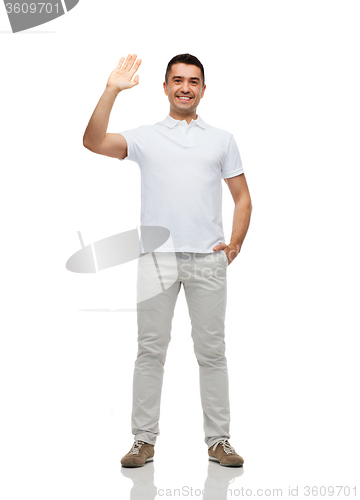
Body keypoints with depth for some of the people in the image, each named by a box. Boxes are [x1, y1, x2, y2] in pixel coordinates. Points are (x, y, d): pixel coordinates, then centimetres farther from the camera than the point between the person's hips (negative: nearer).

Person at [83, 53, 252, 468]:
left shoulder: (223, 140, 13)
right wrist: (112, 91, -14)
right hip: (156, 257, -1)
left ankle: (218, 441, 14)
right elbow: (94, 143, -7)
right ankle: (144, 440, 13)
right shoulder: (145, 137, 9)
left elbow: (242, 198, 15)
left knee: (212, 352, 5)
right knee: (150, 350, 3)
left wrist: (235, 243, 1)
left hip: (207, 259, 1)